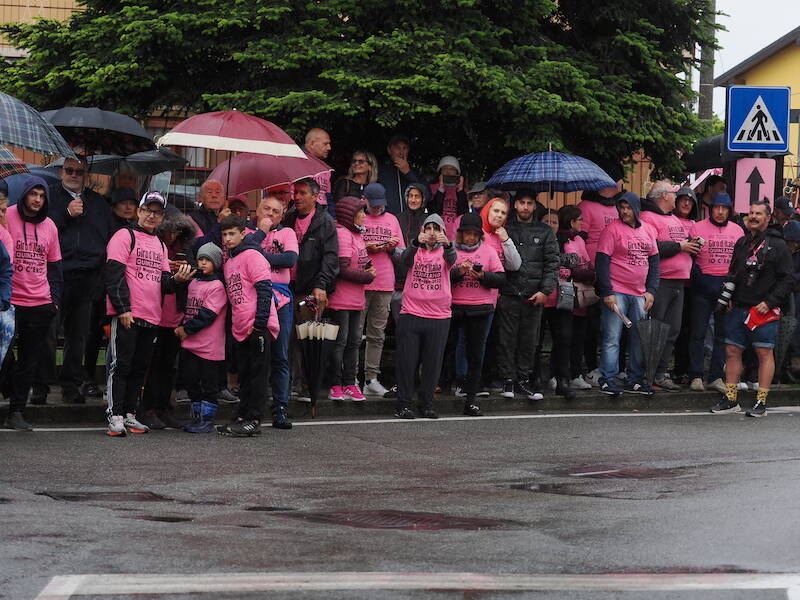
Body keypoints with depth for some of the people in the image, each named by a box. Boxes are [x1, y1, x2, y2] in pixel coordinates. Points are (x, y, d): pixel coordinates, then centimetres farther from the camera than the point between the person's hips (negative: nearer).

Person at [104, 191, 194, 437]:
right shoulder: (125, 236, -3)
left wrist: (176, 279, -5)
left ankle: (130, 415, 16)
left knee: (140, 367, 9)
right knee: (121, 365, -7)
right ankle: (115, 417, -7)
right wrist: (123, 308, -17)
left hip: (152, 317, 7)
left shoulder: (160, 245, 19)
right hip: (126, 315, -7)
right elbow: (114, 274, -11)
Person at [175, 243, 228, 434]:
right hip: (190, 344, 8)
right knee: (191, 380, 11)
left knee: (208, 383, -1)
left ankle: (207, 420, 4)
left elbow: (208, 314, -16)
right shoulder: (193, 283, 15)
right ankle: (197, 416, 21)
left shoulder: (217, 286, -10)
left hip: (209, 346, -8)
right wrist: (181, 327, 5)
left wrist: (187, 329, -12)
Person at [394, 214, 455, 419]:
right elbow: (405, 260, -16)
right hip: (411, 314, -1)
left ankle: (426, 404, 15)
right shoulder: (415, 251, 6)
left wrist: (447, 244, -39)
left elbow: (451, 259, -16)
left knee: (433, 363, 5)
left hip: (439, 316, 1)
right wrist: (416, 243, -36)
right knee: (407, 361, 0)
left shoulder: (444, 252, 7)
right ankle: (403, 404, 6)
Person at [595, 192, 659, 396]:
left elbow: (654, 262, 16)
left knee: (639, 339, 7)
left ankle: (635, 380, 14)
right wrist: (607, 292, -14)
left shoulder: (648, 230, 12)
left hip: (640, 294, 5)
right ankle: (607, 380, -1)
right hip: (616, 293, -5)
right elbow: (602, 262, -9)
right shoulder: (613, 229, -5)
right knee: (611, 339, -5)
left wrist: (651, 291, 6)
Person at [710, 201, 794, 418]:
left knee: (764, 353, -3)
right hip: (737, 308, 6)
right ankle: (730, 399, 12)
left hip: (763, 310, -6)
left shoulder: (777, 245, -3)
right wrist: (728, 298, 10)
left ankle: (761, 402, 1)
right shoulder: (742, 243, 15)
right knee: (732, 352, 5)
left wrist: (770, 302, -14)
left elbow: (788, 279, -6)